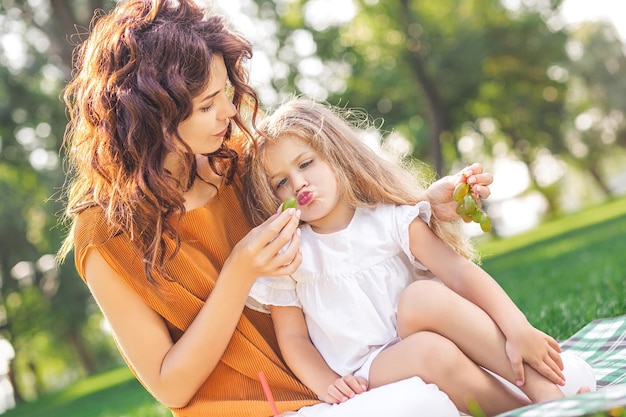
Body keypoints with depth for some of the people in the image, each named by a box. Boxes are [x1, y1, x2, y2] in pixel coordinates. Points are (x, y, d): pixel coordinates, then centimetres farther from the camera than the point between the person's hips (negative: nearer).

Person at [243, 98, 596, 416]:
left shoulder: (390, 218, 2)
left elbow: (460, 273, -9)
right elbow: (293, 337, 5)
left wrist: (518, 329, -21)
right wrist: (328, 385, -13)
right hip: (364, 377, -1)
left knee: (423, 295, -31)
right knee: (429, 351, -33)